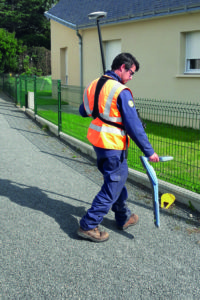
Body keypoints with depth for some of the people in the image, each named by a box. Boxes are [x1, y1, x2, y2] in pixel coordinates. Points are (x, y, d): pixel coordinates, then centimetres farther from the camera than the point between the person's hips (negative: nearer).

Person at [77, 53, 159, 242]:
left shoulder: (93, 85, 6)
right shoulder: (121, 92, -18)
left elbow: (83, 112, 20)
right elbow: (133, 125, -19)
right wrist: (149, 151, -13)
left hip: (96, 140, 9)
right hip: (113, 146, -9)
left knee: (117, 179, 22)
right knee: (112, 187, 4)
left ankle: (124, 218, 37)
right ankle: (88, 226, 10)